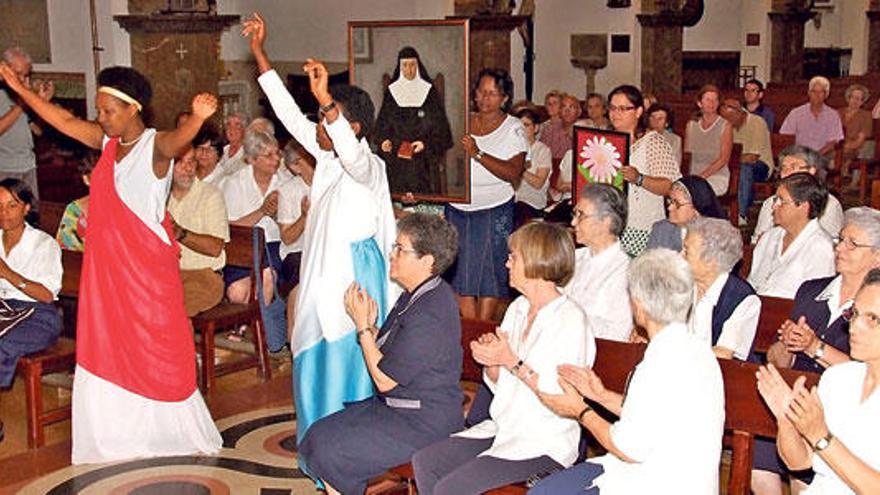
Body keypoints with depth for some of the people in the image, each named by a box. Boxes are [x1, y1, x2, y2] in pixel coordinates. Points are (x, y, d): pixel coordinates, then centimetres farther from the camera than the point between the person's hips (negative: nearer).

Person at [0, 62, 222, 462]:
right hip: (106, 263, 8)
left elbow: (177, 140, -37)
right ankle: (119, 434, 26)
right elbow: (64, 121, 17)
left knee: (157, 347, 1)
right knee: (106, 349, 13)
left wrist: (198, 118, -60)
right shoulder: (107, 142, 7)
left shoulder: (155, 145, -15)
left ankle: (186, 434, 16)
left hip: (148, 265, -8)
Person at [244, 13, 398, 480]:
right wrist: (259, 52, 6)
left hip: (354, 276, -9)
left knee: (347, 366, 0)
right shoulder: (325, 153, 6)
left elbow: (353, 155, -41)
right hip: (321, 274, 9)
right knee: (315, 362, 16)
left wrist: (326, 101, -52)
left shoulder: (368, 165, -16)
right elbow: (288, 113, 8)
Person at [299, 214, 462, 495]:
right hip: (396, 406, 10)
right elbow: (386, 353, 12)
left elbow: (384, 380, -20)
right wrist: (370, 326, -7)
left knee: (329, 451, -14)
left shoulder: (429, 316, -25)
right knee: (319, 435, 2)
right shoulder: (416, 295, 8)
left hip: (422, 424, -10)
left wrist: (362, 325, -12)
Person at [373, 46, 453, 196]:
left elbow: (440, 127, 2)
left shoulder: (429, 92, 2)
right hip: (396, 161, 1)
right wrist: (383, 141, -8)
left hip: (423, 162, -1)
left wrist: (426, 144, -14)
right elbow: (382, 124, 12)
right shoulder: (391, 92, 7)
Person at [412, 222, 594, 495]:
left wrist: (512, 362, -20)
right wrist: (490, 360, -7)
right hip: (504, 429, 8)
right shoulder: (518, 308, 11)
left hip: (545, 442, -8)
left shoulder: (570, 319, -15)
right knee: (424, 461, -5)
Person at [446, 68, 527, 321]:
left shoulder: (513, 128, -2)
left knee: (489, 271, -1)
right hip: (457, 208, 4)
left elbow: (513, 172, -16)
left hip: (494, 210, -4)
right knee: (460, 272, 4)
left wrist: (477, 154, -21)